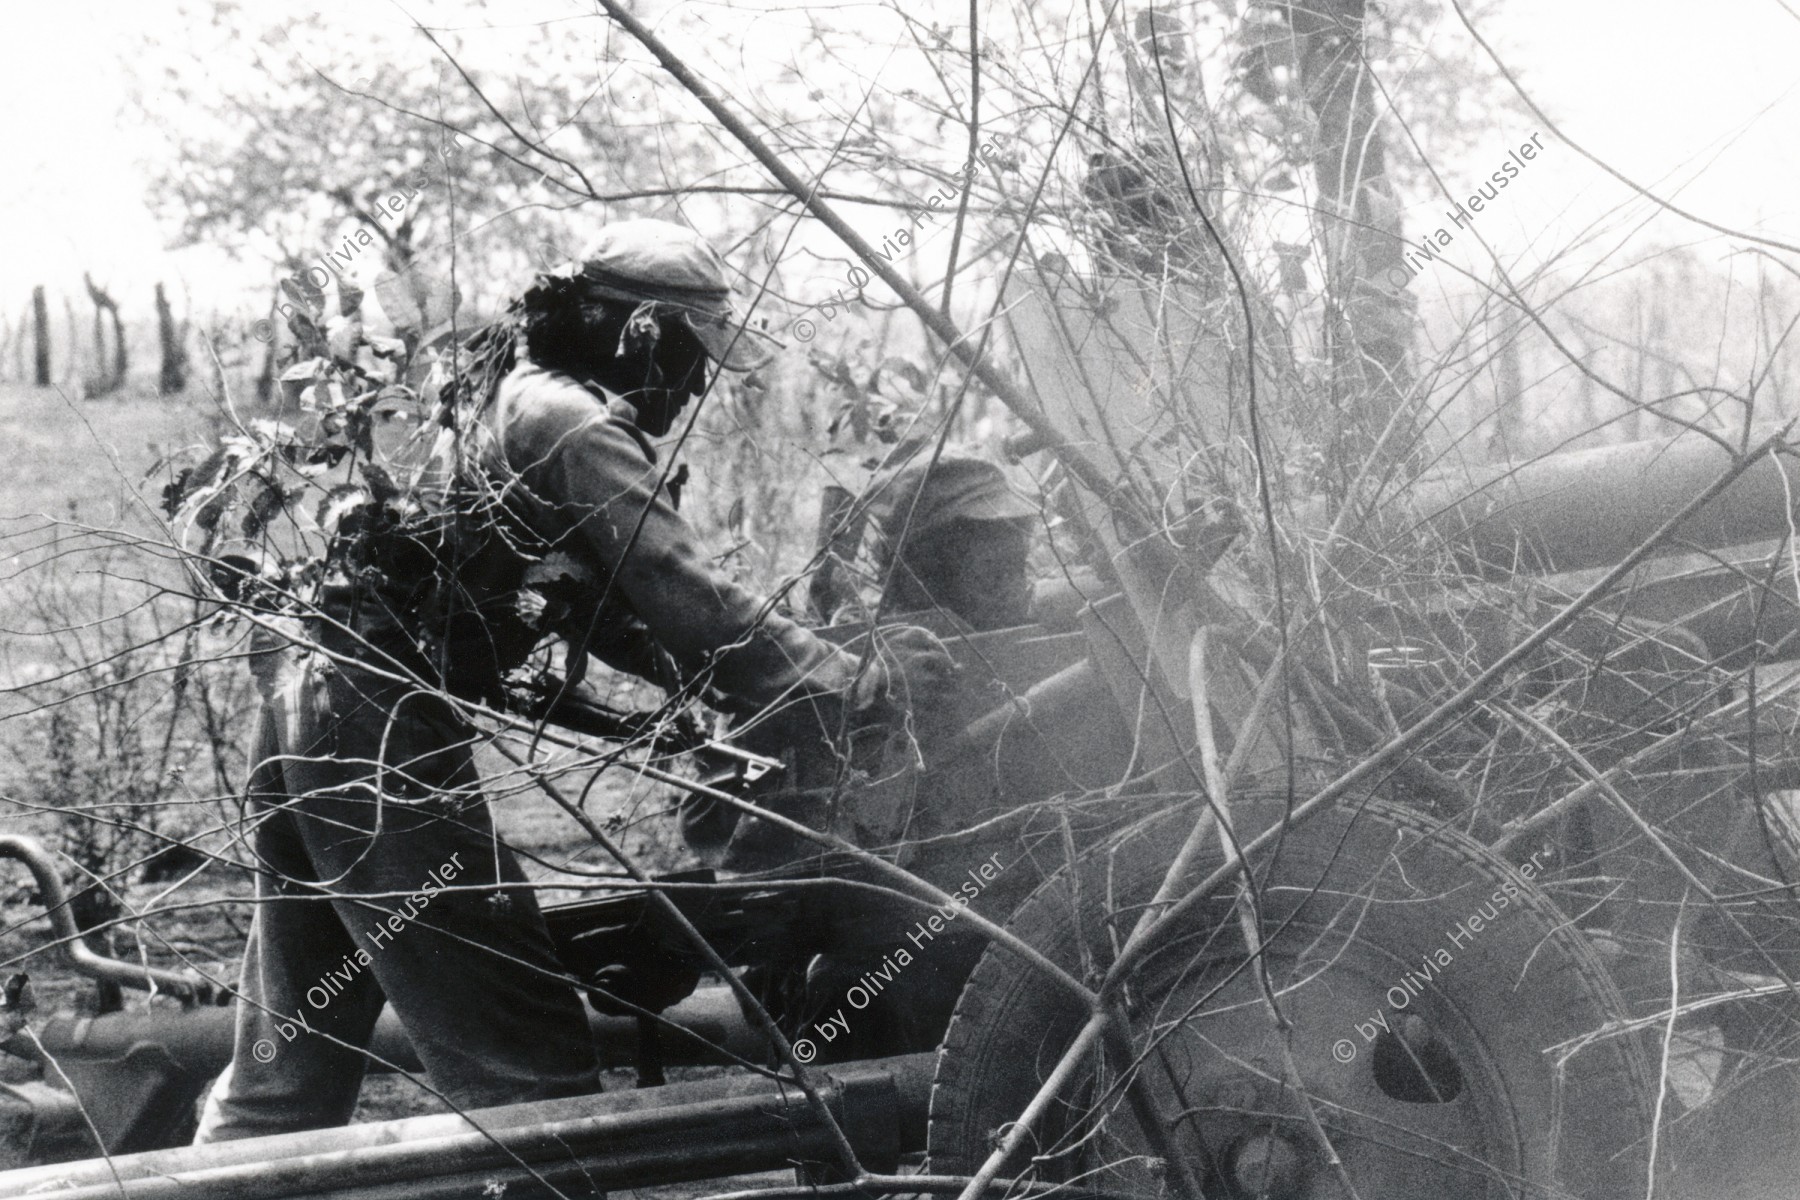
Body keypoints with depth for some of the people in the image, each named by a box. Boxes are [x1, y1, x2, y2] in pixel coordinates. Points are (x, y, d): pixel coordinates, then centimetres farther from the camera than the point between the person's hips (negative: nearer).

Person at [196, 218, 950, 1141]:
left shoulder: (502, 389, 18)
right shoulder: (577, 424, -10)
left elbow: (594, 605, 21)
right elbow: (690, 600, -13)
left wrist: (733, 683, 16)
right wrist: (861, 679, -5)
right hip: (386, 728, -10)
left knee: (290, 1061, 17)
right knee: (527, 1064, -5)